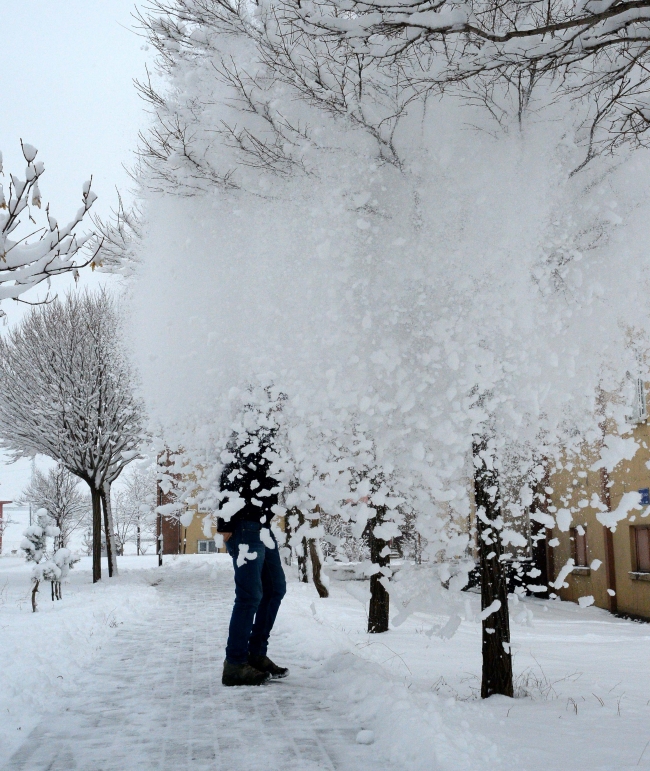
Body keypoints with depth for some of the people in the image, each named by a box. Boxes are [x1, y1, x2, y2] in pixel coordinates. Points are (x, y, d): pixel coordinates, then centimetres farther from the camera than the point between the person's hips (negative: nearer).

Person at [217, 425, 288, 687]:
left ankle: (256, 654, 23)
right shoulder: (247, 438, -12)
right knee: (250, 595, -7)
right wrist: (225, 524, -21)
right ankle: (235, 664, 1)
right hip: (245, 527, -10)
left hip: (262, 528, 10)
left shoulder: (266, 437, 17)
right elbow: (230, 479, -18)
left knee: (275, 588, 14)